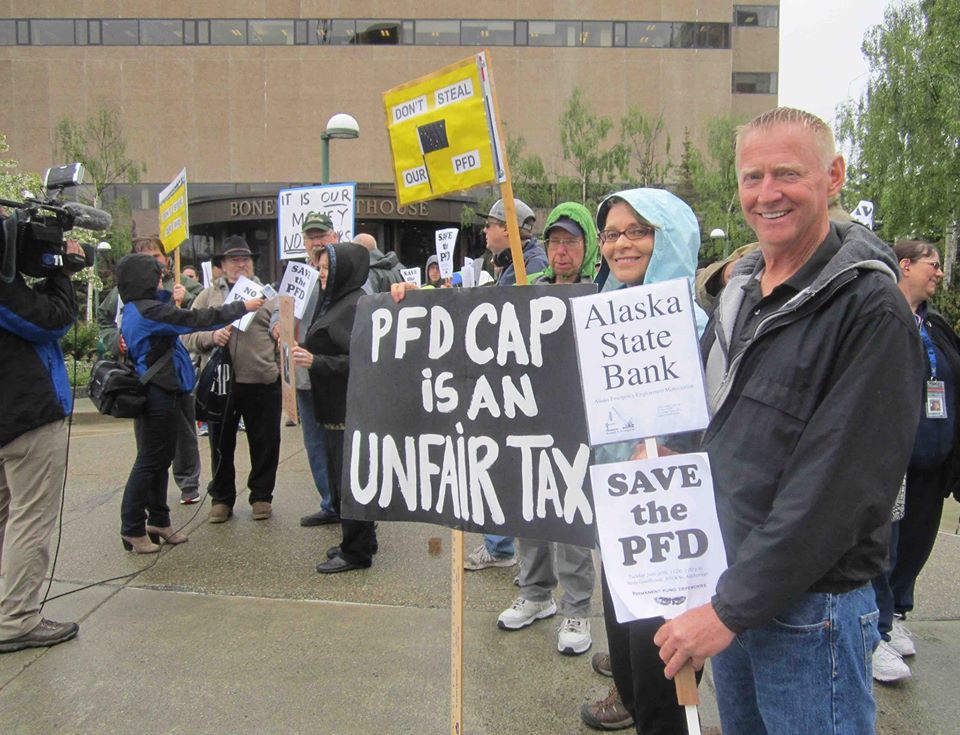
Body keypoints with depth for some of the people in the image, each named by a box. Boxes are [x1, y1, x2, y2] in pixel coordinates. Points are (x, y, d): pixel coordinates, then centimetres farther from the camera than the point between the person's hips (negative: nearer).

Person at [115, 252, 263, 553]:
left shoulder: (135, 310, 12)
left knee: (161, 459, 16)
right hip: (159, 396, -10)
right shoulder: (150, 311, -19)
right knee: (150, 462, -2)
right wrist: (242, 307, -15)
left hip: (161, 393, 10)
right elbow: (195, 319, -21)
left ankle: (158, 521, 25)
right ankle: (133, 530, 7)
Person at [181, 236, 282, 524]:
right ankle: (221, 499, 24)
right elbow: (187, 336, 5)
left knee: (265, 443, 7)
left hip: (262, 382, 0)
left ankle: (261, 496, 23)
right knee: (221, 444, 10)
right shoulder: (208, 296, 10)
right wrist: (210, 337, -13)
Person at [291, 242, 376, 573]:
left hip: (349, 407, -10)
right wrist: (304, 349, 8)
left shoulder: (355, 306, -16)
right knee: (340, 475, 17)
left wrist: (315, 361, -23)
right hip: (337, 406, 10)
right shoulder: (337, 302, 15)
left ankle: (356, 551, 8)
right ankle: (360, 540, 29)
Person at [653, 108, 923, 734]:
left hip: (810, 609, -7)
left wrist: (732, 607, -20)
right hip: (728, 592, 7)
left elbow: (837, 488, -22)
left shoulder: (870, 307, -17)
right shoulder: (741, 288, 7)